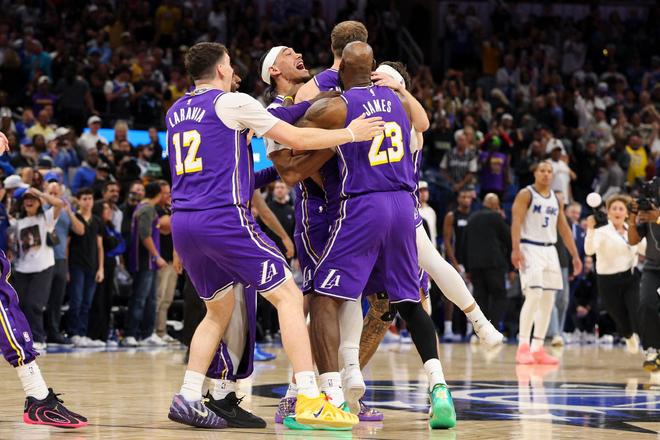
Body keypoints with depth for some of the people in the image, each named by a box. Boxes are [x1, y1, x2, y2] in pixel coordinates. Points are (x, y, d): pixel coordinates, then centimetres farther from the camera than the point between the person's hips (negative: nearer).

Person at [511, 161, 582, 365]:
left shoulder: (556, 199, 15)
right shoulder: (526, 194, -4)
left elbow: (564, 228, 18)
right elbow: (516, 221, -13)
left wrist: (575, 256, 14)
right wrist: (516, 249, -26)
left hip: (550, 250, 7)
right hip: (530, 248, -7)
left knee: (548, 300, 5)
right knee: (533, 295, -18)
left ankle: (538, 349, 10)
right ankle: (523, 347, -16)